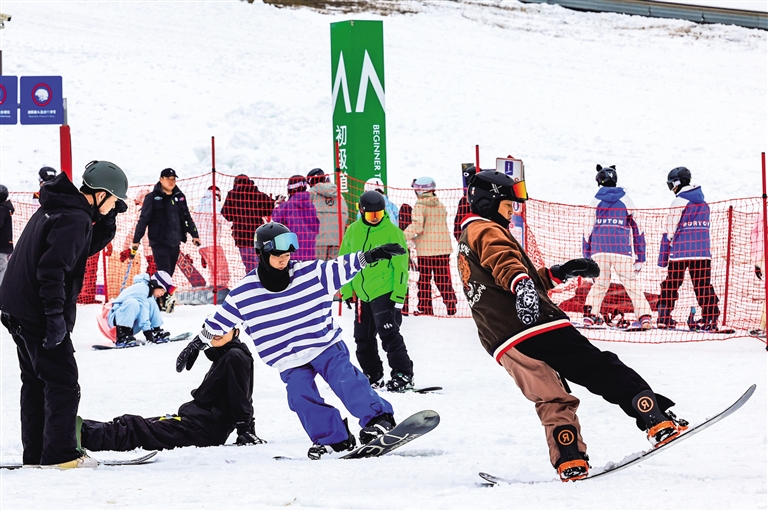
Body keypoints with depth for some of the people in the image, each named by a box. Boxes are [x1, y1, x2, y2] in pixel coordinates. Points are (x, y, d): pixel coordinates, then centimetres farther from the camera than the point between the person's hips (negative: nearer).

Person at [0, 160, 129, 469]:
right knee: (62, 384, -5)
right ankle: (60, 454, -7)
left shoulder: (54, 209, 13)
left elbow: (85, 248, 21)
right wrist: (56, 316, -24)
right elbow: (53, 268, -25)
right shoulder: (75, 219, -18)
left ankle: (35, 454, 20)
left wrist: (106, 222, 7)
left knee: (35, 382, 16)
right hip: (39, 313, -10)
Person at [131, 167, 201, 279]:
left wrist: (194, 235, 17)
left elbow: (187, 217, 20)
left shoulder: (179, 197, 11)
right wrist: (136, 240, -6)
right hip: (159, 243, -5)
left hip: (175, 243, 5)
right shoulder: (152, 198, -4)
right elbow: (143, 219, -4)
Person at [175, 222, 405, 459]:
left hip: (325, 344, -1)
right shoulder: (244, 293, -7)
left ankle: (379, 419, -7)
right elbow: (219, 321, 5)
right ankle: (333, 439, 2)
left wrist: (370, 255, -13)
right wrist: (196, 345, 10)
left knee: (346, 380, -16)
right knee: (301, 396, -13)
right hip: (289, 361, 1)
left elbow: (342, 267, -2)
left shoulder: (310, 273, -7)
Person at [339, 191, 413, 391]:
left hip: (385, 292, -6)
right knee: (363, 339, 12)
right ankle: (373, 377, 24)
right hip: (362, 294, 6)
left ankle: (403, 375, -9)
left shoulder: (392, 231, -8)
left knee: (389, 334, -13)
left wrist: (399, 294, -14)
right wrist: (346, 290, 11)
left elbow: (401, 265, -9)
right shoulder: (353, 231, 5)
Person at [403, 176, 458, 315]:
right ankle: (451, 306, 11)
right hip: (442, 248, 5)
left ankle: (425, 308, 7)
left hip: (425, 249, -5)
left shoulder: (420, 206, -10)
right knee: (443, 278, 11)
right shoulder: (441, 206, 9)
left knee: (424, 279, 5)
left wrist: (403, 236, -16)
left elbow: (417, 226, -21)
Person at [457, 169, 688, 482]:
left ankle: (569, 462, -6)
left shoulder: (465, 247, 31)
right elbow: (504, 262, -24)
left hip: (503, 345, 9)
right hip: (535, 327, -9)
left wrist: (559, 273, 30)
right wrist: (521, 283, -42)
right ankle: (658, 421, -13)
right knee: (601, 370, -7)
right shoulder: (487, 231, 1)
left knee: (552, 402, 9)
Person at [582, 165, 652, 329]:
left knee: (599, 284, 14)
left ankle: (589, 314, 3)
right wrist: (640, 258, 11)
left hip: (599, 250, 1)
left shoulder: (596, 201, 10)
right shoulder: (625, 200, 9)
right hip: (622, 250, -1)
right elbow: (637, 228, 8)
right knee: (632, 283, 0)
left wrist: (587, 257, 14)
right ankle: (644, 317, -9)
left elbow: (587, 230, 8)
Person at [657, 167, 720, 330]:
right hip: (702, 252, 5)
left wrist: (663, 259, -6)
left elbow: (670, 231, -8)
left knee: (671, 284, 6)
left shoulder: (680, 201, -7)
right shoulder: (703, 202, 13)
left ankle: (664, 317, 6)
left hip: (680, 252, -5)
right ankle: (711, 319, -4)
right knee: (704, 286, 5)